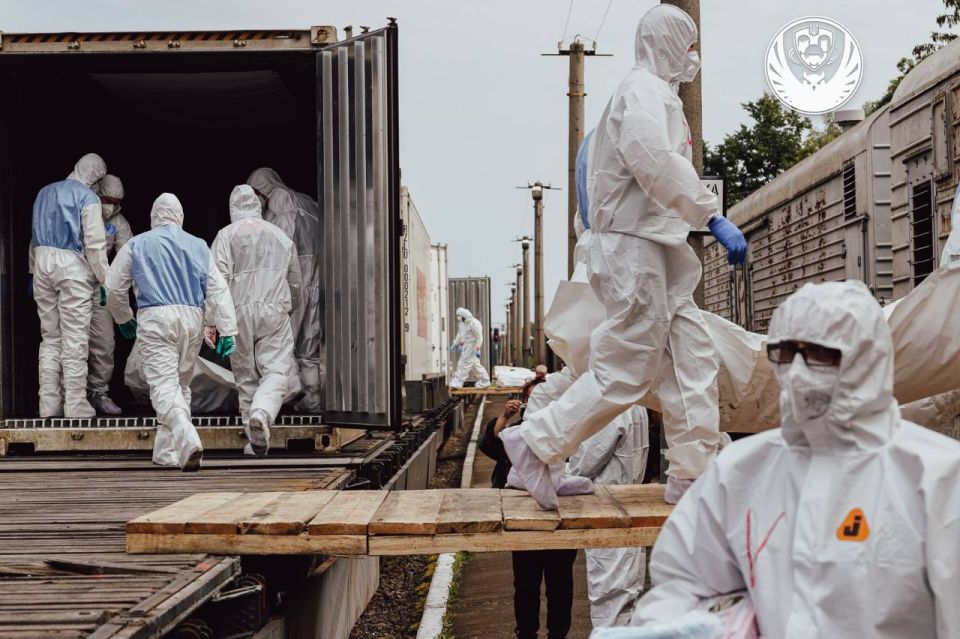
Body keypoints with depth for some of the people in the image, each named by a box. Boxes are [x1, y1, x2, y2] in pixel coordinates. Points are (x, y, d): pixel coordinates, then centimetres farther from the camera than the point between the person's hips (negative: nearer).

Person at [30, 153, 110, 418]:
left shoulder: (45, 192, 14)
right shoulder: (87, 197, -6)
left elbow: (36, 236, 18)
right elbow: (95, 244, -12)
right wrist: (103, 280, -6)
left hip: (43, 262, 6)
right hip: (72, 266, -6)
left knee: (50, 337, 11)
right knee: (74, 340, -3)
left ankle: (48, 404, 12)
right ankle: (75, 406, -2)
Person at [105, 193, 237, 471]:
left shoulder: (136, 245, 8)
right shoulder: (199, 246, 14)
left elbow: (114, 288, 10)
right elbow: (218, 289, 6)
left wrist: (123, 319, 28)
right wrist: (227, 331, 4)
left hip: (155, 317, -3)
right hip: (192, 317, 4)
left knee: (164, 386, -10)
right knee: (181, 385, 16)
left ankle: (188, 440, -32)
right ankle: (166, 451, 19)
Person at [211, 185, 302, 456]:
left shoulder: (227, 235, 4)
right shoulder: (281, 236, 14)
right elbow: (295, 282, 21)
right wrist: (289, 308, 39)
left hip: (239, 312, 0)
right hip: (275, 312, 0)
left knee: (246, 377, 9)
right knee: (276, 372, -4)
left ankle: (256, 440, 13)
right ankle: (262, 413, -33)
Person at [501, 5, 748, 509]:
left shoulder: (657, 93, 24)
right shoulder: (645, 89, -10)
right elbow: (654, 160, -28)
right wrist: (713, 218, -30)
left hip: (655, 252, 10)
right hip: (635, 246, -10)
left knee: (693, 361, 7)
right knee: (626, 372, -8)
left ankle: (692, 474, 11)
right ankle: (534, 443, 0)